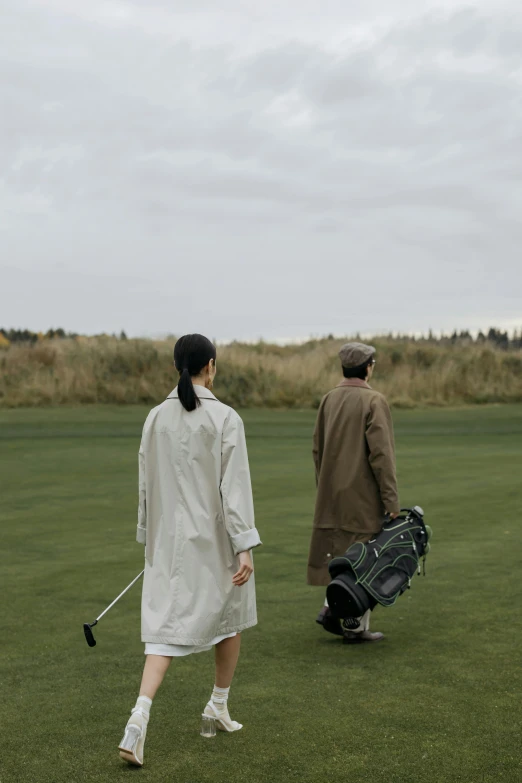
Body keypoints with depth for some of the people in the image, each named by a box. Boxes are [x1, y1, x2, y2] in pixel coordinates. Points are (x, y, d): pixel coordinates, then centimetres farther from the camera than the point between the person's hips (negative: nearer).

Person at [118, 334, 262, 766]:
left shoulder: (156, 418, 2)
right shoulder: (225, 418, -12)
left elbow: (147, 483, 8)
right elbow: (235, 486, -16)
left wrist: (150, 537, 19)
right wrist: (245, 547, -14)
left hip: (169, 536, 4)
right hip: (214, 537, -3)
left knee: (165, 626, 2)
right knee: (231, 615, 21)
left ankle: (139, 718, -16)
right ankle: (219, 704, 34)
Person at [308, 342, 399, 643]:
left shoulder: (329, 399, 6)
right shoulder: (374, 401, -14)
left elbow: (318, 449, 10)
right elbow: (381, 454, -18)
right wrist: (392, 500, -14)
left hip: (333, 493, 6)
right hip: (363, 495, -6)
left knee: (340, 553, 19)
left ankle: (333, 608, 10)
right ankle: (355, 625, 8)